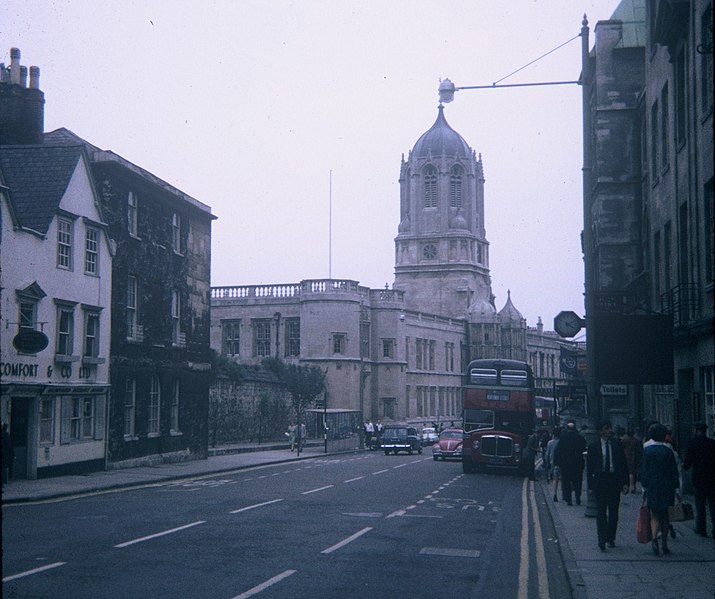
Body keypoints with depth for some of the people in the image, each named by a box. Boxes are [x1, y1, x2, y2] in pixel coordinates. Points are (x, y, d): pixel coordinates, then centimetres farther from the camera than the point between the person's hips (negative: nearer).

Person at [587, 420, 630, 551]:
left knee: (613, 512, 9)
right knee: (601, 512, -4)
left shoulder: (617, 444, 4)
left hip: (615, 481, 2)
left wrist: (625, 483, -2)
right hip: (600, 481, -2)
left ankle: (611, 538, 21)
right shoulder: (593, 446, 1)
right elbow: (589, 467, 3)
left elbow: (624, 464, 5)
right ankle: (602, 540, -4)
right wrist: (590, 486, -2)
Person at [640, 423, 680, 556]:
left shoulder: (646, 450, -2)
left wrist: (644, 486, 4)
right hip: (666, 488, 0)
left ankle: (654, 539, -18)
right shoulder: (667, 450, -4)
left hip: (651, 487, 0)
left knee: (654, 516, 4)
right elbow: (674, 470, -3)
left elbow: (643, 470, -1)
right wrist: (676, 487, 2)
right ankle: (664, 544, 14)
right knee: (665, 516, 12)